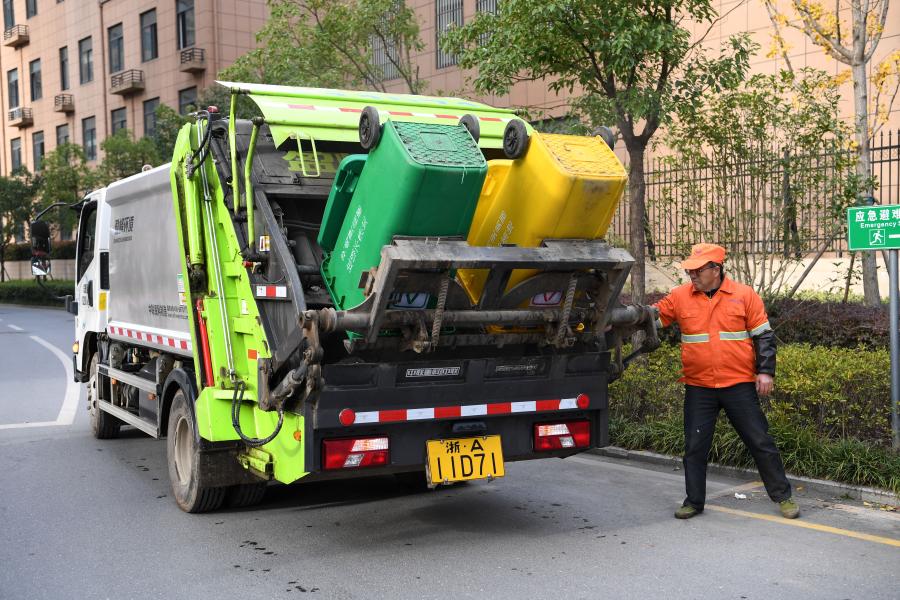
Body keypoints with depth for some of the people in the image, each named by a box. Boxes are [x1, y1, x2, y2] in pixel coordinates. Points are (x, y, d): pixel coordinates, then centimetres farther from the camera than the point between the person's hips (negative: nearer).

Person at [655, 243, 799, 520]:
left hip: (740, 385, -1)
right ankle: (694, 501, 20)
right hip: (698, 387, 2)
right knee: (695, 447, 6)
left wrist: (766, 371, -5)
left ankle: (783, 496, 19)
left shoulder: (744, 295, -2)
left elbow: (763, 336, 1)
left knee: (760, 442, 4)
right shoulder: (680, 297, 1)